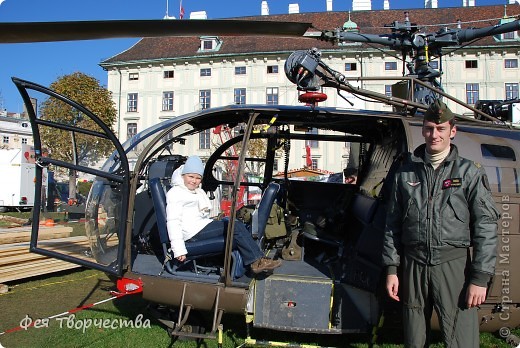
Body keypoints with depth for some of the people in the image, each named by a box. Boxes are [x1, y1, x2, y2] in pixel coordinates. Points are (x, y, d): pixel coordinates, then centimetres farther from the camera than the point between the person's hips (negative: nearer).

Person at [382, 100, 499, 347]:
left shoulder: (469, 172, 2)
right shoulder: (406, 172, 9)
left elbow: (486, 226, -2)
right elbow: (393, 223, 11)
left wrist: (481, 277, -8)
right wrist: (391, 269, 6)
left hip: (454, 264, -2)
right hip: (414, 265, 3)